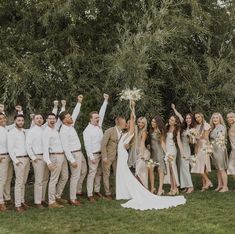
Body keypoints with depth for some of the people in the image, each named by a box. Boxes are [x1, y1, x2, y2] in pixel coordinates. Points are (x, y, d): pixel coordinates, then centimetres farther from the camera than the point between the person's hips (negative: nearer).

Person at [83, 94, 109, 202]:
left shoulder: (99, 125, 8)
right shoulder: (87, 130, -12)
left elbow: (102, 113, 12)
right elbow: (87, 145, -14)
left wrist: (106, 100, 9)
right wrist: (91, 157, -18)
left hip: (101, 153, 7)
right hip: (94, 154, -7)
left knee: (99, 173, 13)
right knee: (92, 173, -6)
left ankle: (97, 190, 23)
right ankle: (90, 195, -4)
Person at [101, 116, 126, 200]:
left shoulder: (122, 132, 2)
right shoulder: (109, 131, -18)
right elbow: (103, 144, -17)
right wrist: (104, 157, -18)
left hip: (116, 156, 6)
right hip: (108, 156, -6)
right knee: (106, 175, 4)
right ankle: (108, 193, 13)